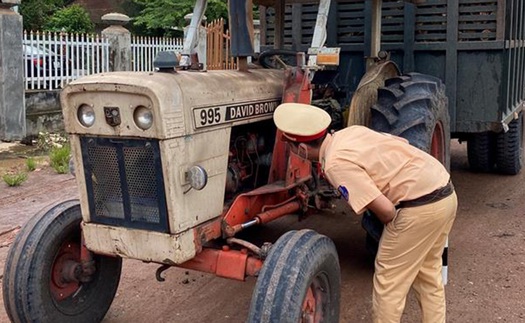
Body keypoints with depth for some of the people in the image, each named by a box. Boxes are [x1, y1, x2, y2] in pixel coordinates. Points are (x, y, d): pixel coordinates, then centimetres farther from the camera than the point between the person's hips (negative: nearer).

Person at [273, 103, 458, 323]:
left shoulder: (336, 164, -15)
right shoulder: (351, 131, 11)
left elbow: (385, 209, -19)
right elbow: (402, 146, 17)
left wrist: (394, 228, 4)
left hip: (420, 205, -9)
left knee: (388, 279, 7)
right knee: (428, 275, 22)